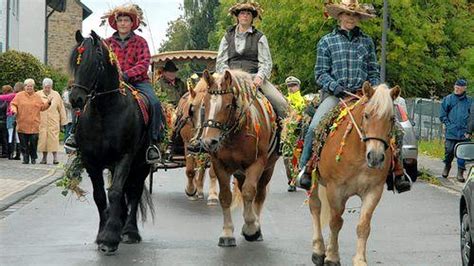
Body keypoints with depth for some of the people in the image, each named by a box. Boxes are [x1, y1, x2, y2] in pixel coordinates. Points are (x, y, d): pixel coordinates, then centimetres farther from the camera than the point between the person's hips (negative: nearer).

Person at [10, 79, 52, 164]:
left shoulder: (37, 97, 13)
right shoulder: (19, 96, 8)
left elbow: (42, 107, 15)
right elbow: (13, 104, 7)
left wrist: (48, 103, 1)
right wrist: (14, 110, -13)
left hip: (34, 124, 0)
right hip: (22, 124, 0)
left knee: (33, 142, -3)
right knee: (23, 143, 0)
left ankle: (33, 158, 9)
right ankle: (25, 158, 8)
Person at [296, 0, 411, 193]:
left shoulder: (367, 41, 17)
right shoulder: (327, 41, 10)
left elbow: (374, 72, 19)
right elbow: (320, 73, 5)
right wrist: (335, 87, -12)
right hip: (334, 95, -2)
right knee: (315, 128, -25)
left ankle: (398, 172, -8)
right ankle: (306, 168, -11)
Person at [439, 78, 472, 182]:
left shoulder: (470, 101, 5)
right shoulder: (448, 99, 5)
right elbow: (442, 115, 8)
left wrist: (469, 131, 0)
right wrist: (448, 125, -3)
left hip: (464, 134, 0)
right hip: (451, 133, 0)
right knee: (449, 151, 1)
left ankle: (460, 173, 8)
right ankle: (447, 167, 26)